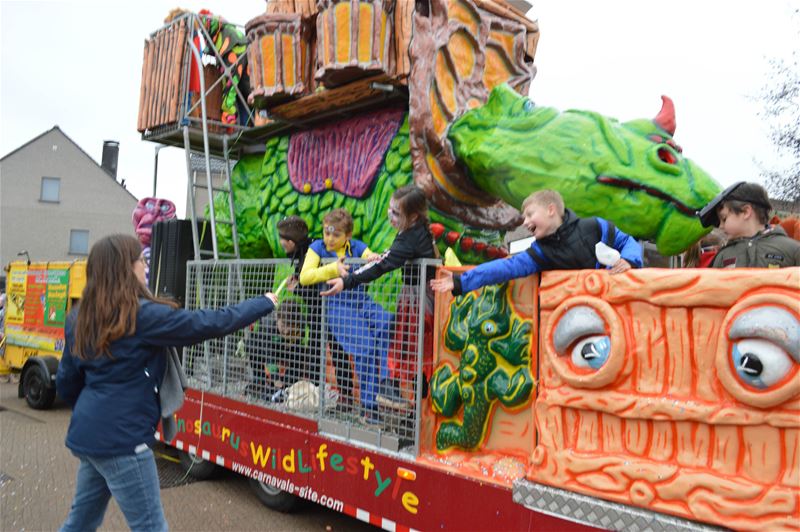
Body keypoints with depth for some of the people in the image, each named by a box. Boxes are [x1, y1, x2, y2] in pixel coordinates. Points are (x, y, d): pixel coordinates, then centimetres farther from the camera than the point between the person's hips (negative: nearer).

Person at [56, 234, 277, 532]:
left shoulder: (80, 319, 8)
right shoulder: (143, 315, -16)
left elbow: (66, 382, 14)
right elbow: (208, 325, -14)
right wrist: (264, 304, -2)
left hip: (86, 436, 8)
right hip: (122, 440, -8)